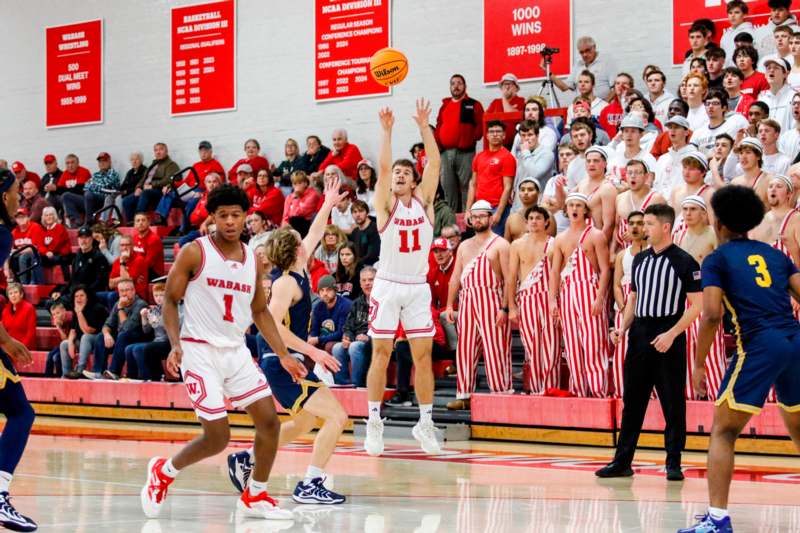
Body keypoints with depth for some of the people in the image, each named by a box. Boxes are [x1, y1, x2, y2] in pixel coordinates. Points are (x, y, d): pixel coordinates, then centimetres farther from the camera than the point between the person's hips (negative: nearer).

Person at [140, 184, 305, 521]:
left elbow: (260, 310, 18)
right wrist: (175, 344, -18)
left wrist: (283, 355, 13)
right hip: (200, 350, -6)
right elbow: (170, 301, -4)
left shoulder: (253, 260, 8)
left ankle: (255, 496, 15)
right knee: (218, 437, -8)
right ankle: (162, 472, 17)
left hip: (236, 351, 6)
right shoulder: (194, 253, -7)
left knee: (269, 420, -1)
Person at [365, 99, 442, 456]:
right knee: (381, 353, -1)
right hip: (388, 285, -2)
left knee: (423, 355, 1)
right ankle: (374, 422, 5)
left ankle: (425, 422, 8)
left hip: (418, 287, 2)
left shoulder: (423, 201, 7)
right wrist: (386, 130, -19)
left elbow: (434, 163, -4)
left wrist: (424, 127, -10)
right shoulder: (386, 204, 1)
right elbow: (383, 166, -14)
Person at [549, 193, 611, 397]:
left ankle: (598, 390, -8)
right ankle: (578, 390, 8)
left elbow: (605, 269, -5)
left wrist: (600, 298, -15)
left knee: (592, 342, -9)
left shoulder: (596, 235, 1)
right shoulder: (560, 239, 15)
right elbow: (555, 271, 13)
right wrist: (552, 299, 3)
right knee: (572, 345, 4)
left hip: (590, 291, -5)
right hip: (567, 293, 5)